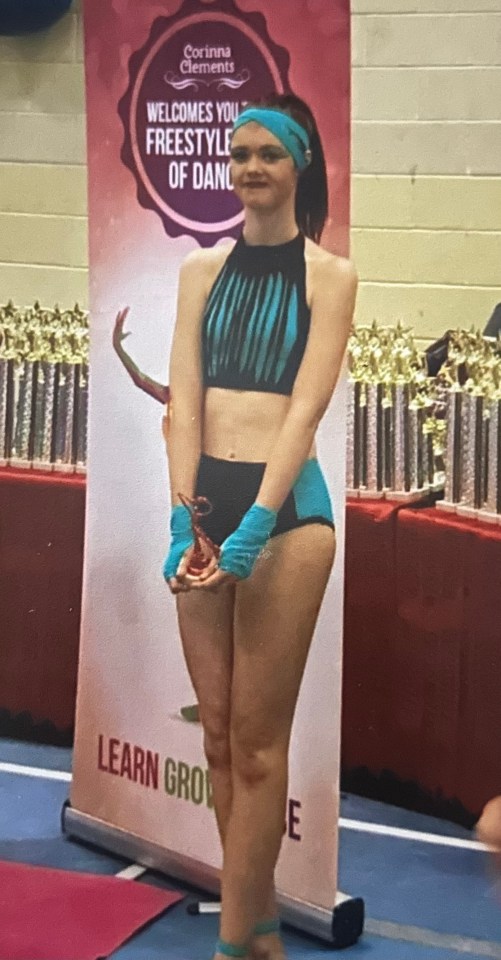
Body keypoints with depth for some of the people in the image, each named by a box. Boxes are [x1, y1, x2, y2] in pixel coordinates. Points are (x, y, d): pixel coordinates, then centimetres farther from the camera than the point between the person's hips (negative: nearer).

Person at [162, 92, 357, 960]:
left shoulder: (329, 275, 1)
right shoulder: (201, 271, 11)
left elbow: (306, 406, -9)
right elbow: (183, 401, 2)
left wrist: (256, 526, -19)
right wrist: (184, 519, -10)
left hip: (285, 508, -4)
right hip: (203, 500, 5)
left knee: (257, 740, -2)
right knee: (219, 734, 8)